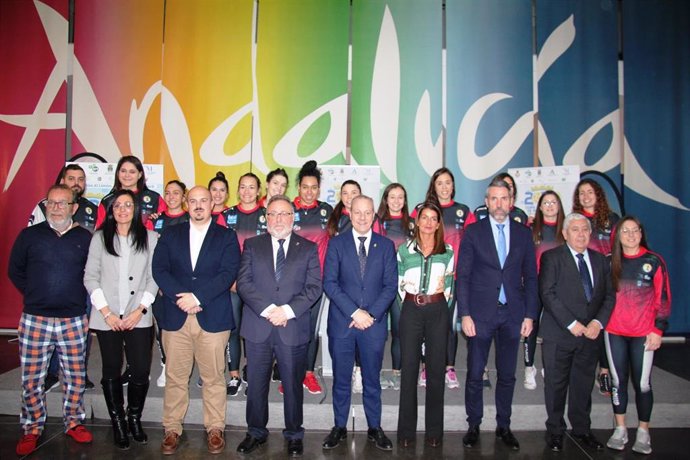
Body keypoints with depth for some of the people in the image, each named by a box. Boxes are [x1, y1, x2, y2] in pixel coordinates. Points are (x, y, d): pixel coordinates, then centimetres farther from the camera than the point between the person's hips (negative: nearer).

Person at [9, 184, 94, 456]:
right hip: (35, 319, 0)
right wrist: (34, 295, 8)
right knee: (31, 379, 7)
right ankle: (32, 429, 24)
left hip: (73, 321, 0)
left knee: (76, 377, 9)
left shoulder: (85, 238, 2)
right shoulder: (30, 235, 3)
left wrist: (80, 299, 3)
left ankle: (73, 423, 26)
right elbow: (15, 271, 11)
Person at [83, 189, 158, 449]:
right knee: (111, 371, 8)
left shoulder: (149, 238, 3)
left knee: (141, 370, -2)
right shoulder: (100, 238, 5)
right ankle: (118, 423, 24)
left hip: (139, 316, 0)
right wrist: (106, 312, -6)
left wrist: (140, 309, -7)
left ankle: (135, 419, 21)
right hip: (107, 318, 1)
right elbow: (90, 277, 2)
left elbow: (154, 277, 2)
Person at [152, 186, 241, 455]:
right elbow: (159, 269, 2)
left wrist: (197, 297, -15)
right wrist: (180, 297, -13)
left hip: (213, 318, -1)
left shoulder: (226, 237, 5)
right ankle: (172, 430, 22)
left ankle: (215, 429, 20)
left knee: (213, 378, 6)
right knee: (175, 377, 8)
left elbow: (229, 273, -6)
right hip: (175, 317, 2)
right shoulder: (170, 235, 12)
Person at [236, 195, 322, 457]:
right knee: (256, 384, 12)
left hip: (294, 328, -1)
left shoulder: (308, 248, 5)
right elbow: (244, 283, -2)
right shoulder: (252, 245, 8)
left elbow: (314, 287, -2)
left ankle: (294, 435, 28)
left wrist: (287, 310, -15)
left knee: (293, 385, 10)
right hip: (258, 327, 1)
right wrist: (267, 309, -14)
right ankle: (256, 432, 31)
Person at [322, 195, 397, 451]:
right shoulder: (336, 243, 1)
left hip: (374, 323, 1)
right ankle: (340, 428, 26)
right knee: (341, 379, 10)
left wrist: (371, 314, -12)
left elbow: (391, 285, 0)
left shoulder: (386, 245, 5)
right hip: (342, 322, 0)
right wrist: (355, 312, -14)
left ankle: (374, 428, 27)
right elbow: (329, 283, -6)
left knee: (372, 380, 12)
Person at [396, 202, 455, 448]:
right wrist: (410, 303, 5)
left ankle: (434, 430, 18)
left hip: (438, 311, 1)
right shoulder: (404, 249, 4)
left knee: (436, 369, 6)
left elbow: (449, 285, 11)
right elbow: (399, 283, 9)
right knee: (408, 368, 3)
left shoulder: (447, 251, 5)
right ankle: (406, 429, 14)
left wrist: (439, 307, 6)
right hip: (411, 310, 0)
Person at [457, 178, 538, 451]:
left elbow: (530, 276, 8)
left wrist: (530, 315, 2)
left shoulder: (523, 233, 7)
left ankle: (503, 426, 28)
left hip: (513, 315, 2)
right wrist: (464, 314, -9)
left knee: (507, 375, 12)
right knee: (475, 374, 6)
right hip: (480, 314, -2)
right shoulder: (473, 232, -1)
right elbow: (463, 276, -3)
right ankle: (474, 426, 23)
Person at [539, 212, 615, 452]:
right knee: (556, 384, 6)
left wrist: (598, 322, -7)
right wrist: (571, 324, -16)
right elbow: (548, 294, -12)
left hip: (590, 333, 4)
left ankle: (581, 429, 30)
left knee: (583, 384, 13)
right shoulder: (551, 257, -4)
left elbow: (609, 295, 8)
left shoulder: (600, 259, 11)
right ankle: (555, 431, 22)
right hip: (558, 334, -4)